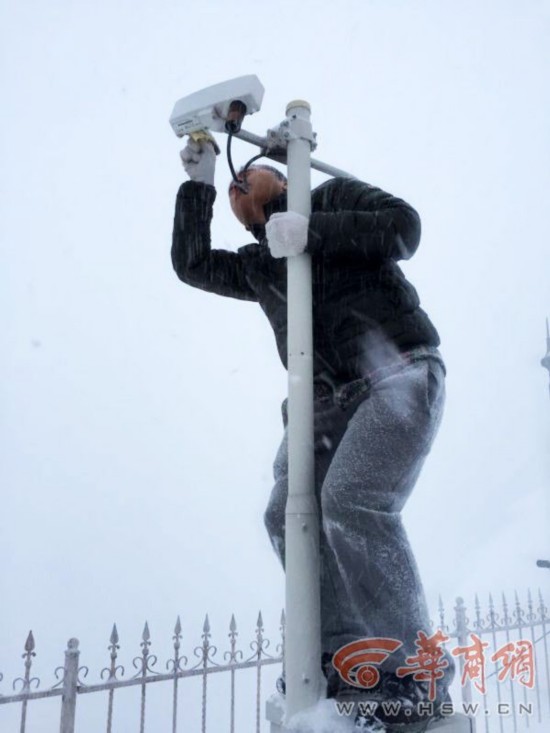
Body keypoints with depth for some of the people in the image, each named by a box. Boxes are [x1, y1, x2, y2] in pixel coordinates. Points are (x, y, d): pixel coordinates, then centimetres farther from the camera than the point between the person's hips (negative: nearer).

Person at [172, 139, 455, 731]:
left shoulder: (330, 197, 13)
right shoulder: (255, 266, 27)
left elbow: (403, 226, -1)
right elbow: (192, 264, 19)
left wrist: (312, 231, -10)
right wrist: (198, 183, 20)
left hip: (398, 374, -6)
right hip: (332, 400, 6)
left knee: (351, 501, -25)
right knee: (288, 516, -12)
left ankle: (416, 676, -16)